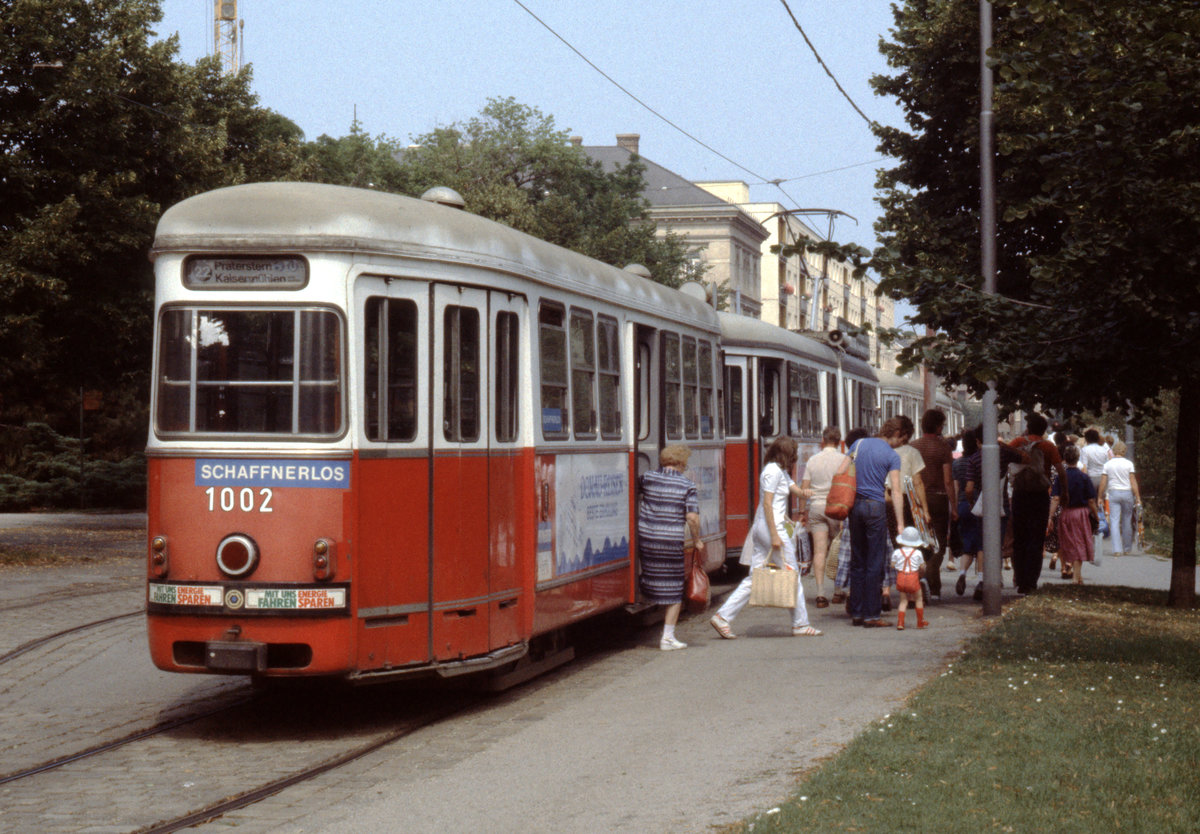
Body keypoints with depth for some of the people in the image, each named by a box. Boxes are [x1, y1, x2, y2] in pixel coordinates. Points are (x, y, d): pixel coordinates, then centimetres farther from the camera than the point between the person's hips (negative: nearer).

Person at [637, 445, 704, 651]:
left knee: (650, 576, 21)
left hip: (645, 537, 2)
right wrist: (697, 540, 3)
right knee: (675, 589, 8)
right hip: (672, 542, -2)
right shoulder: (687, 486, -4)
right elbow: (692, 517, -9)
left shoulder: (648, 478, 3)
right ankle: (668, 637, 6)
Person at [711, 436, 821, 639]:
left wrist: (802, 492, -2)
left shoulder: (781, 472, 19)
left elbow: (795, 489, 22)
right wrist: (774, 536, -20)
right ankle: (800, 624, 7)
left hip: (760, 528, 10)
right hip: (771, 526, -10)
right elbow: (767, 504, -17)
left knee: (754, 577, 7)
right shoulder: (773, 471, -12)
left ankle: (722, 617, 2)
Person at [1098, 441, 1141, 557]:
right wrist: (1137, 497, 0)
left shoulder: (1108, 464, 1)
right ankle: (1127, 547, 23)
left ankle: (1117, 549, -12)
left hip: (1113, 493, 0)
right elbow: (1133, 482, -4)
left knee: (1114, 521, -2)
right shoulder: (1128, 463, -3)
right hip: (1127, 492, 0)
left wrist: (1100, 497, 11)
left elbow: (1103, 483, 2)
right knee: (1127, 520, 12)